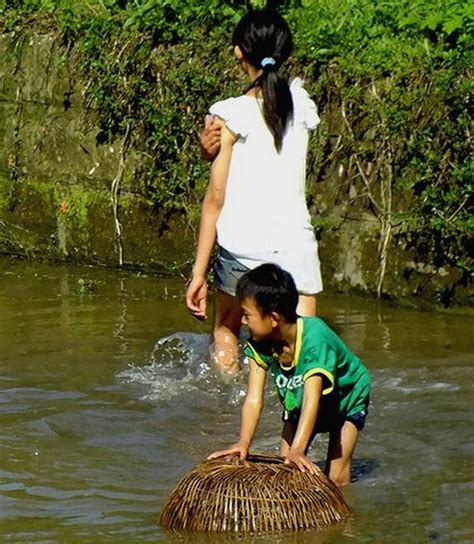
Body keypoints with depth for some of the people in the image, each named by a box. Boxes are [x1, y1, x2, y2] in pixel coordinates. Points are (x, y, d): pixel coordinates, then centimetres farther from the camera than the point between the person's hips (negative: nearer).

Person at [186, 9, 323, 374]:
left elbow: (216, 197, -6)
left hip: (241, 246, -1)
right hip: (294, 243, 1)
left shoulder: (231, 115, -7)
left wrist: (199, 274, -2)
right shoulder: (301, 103, 4)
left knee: (226, 330, 24)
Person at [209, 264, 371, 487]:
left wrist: (297, 451, -59)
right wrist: (243, 443, -44)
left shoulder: (314, 339, -42)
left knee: (336, 477, -13)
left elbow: (312, 399, -50)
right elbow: (254, 398, -30)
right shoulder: (259, 343, -26)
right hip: (297, 401, 5)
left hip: (346, 399, -5)